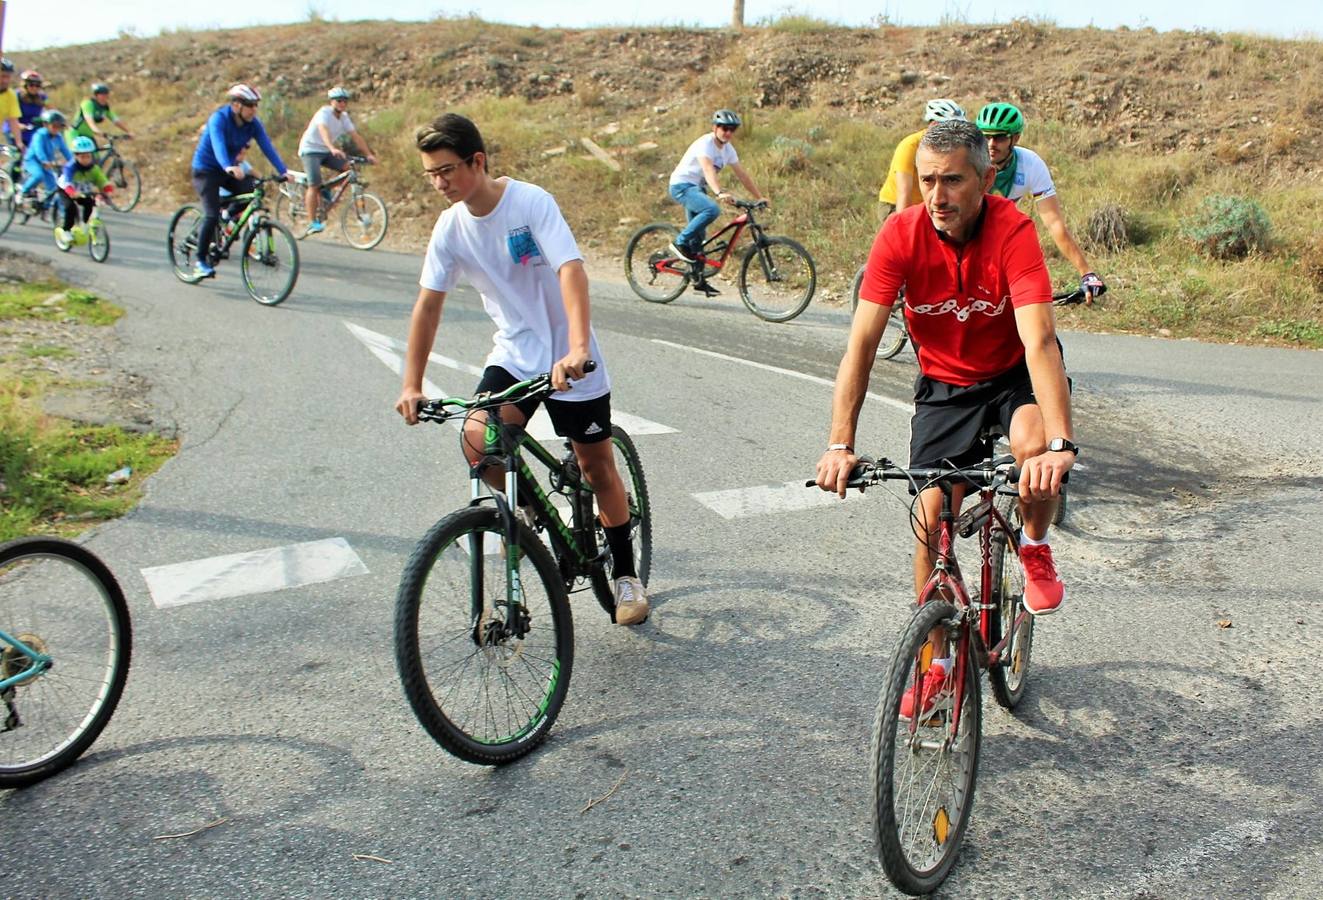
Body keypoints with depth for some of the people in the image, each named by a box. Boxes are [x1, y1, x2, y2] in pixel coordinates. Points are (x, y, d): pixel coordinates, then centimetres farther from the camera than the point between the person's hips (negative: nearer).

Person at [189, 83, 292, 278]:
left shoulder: (253, 123, -9)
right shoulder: (219, 118, -25)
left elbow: (267, 147, -18)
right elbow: (218, 145, -41)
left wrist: (283, 171, -32)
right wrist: (228, 167, -60)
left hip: (230, 169, 6)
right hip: (206, 169, -6)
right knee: (212, 215, -18)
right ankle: (201, 261, -2)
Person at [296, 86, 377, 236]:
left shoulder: (344, 117, 2)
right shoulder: (324, 113, -19)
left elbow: (356, 136, -3)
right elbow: (323, 131, -38)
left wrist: (368, 154, -15)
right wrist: (332, 149, -56)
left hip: (326, 151, 7)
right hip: (310, 150, -7)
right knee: (315, 185, -17)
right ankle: (312, 223, -14)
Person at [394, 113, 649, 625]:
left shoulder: (531, 202, -19)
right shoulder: (451, 226, -3)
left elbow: (571, 270, -30)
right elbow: (428, 304, 1)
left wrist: (577, 349, -44)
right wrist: (411, 386, -1)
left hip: (569, 358, -4)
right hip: (514, 353, 4)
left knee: (597, 465, 4)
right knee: (477, 438, -22)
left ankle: (626, 575, 24)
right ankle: (523, 506, 9)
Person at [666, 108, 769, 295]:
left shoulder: (728, 149, 5)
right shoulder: (705, 143, -20)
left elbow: (742, 175, 8)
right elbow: (708, 170, -37)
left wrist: (760, 197, 2)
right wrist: (719, 193, -53)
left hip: (697, 188, 9)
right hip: (682, 185, -8)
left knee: (699, 235, 8)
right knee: (712, 210, -32)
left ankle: (699, 280, 15)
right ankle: (680, 243, -20)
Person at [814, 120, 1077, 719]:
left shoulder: (1013, 231, -27)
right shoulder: (901, 235, -21)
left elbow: (1039, 340, -37)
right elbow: (862, 342, -25)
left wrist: (1060, 442, -50)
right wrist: (840, 445, -35)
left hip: (1014, 373, -2)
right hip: (944, 384, 2)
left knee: (1034, 446, -34)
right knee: (932, 517, -4)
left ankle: (1035, 547, 0)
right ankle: (936, 659, 16)